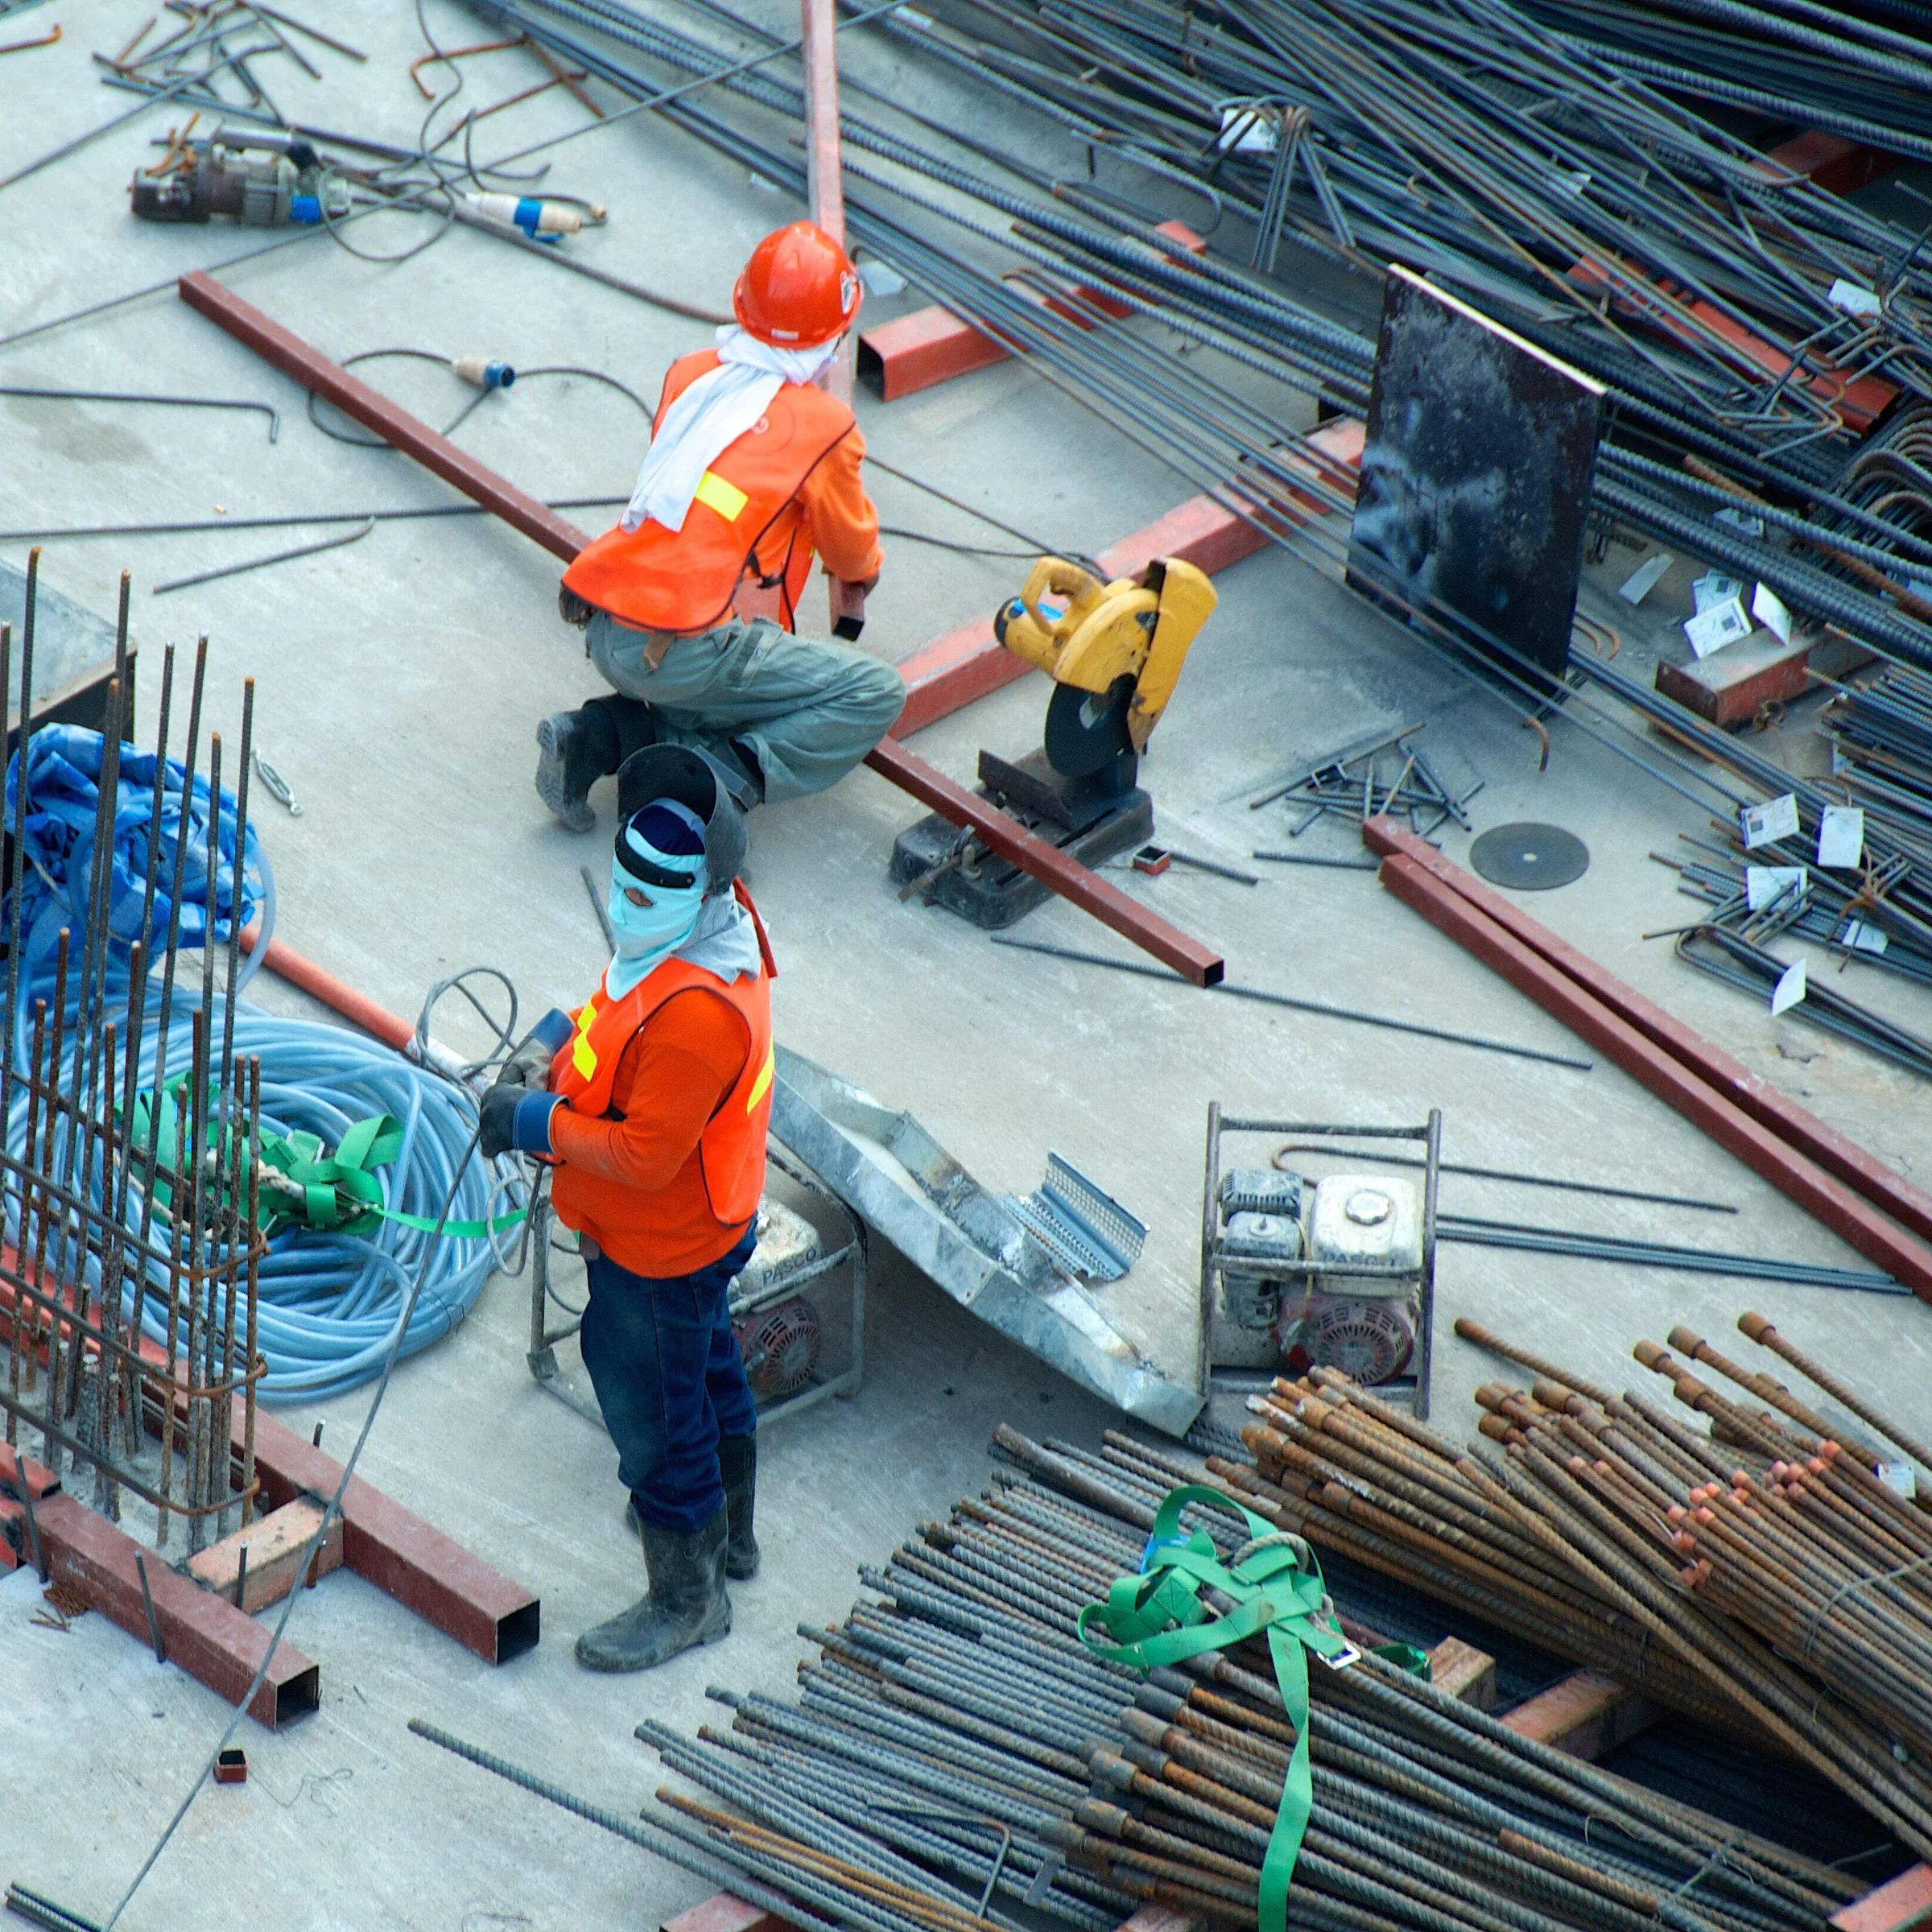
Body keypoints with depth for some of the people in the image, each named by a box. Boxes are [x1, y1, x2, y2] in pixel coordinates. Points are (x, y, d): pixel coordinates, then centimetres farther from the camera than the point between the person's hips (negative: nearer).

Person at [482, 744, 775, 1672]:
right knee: (707, 1369, 30)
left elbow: (644, 1155, -33)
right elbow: (618, 1009, 10)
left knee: (651, 1414, 10)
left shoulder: (695, 1012, -40)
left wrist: (538, 1124, -22)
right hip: (707, 1224, 10)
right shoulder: (708, 919, -9)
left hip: (659, 1254, -10)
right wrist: (556, 1041, -6)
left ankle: (684, 1600, 31)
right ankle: (728, 1531, 54)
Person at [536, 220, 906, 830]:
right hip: (684, 653, -7)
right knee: (877, 694, 2)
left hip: (602, 632, 7)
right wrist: (860, 580, 40)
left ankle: (602, 734, 11)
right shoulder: (823, 425, -3)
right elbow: (851, 547, 15)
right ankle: (720, 778, -13)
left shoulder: (688, 375, 12)